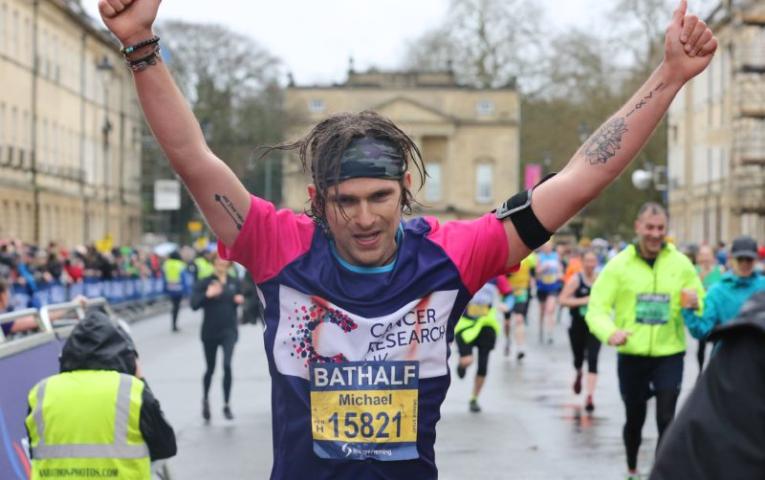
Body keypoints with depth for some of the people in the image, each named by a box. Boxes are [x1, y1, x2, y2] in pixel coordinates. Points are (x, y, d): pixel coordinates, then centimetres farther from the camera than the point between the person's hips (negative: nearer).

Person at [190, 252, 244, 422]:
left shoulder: (235, 282, 2)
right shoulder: (204, 283, -6)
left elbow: (240, 298, 16)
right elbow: (194, 304, -14)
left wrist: (240, 301, -7)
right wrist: (207, 295, -31)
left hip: (229, 331, 0)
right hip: (210, 331, 0)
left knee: (227, 365, -17)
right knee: (210, 368, 13)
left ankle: (227, 405, -5)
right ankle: (205, 399, 40)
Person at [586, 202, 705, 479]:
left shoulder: (681, 263, 0)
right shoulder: (619, 264, -5)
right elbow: (597, 308, -8)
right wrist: (610, 332, -28)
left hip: (669, 354, 0)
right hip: (631, 355, 0)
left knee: (666, 420, -8)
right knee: (635, 419, 15)